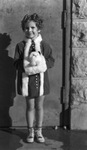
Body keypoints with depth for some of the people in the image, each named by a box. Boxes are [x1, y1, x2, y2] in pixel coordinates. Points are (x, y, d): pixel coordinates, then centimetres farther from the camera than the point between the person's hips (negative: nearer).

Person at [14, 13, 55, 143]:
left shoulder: (44, 45, -2)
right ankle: (31, 131, 24)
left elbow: (51, 61, -1)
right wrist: (27, 65, -20)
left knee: (39, 106, 11)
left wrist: (42, 63, -18)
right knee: (30, 106, 9)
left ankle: (38, 131, 26)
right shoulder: (20, 45, -3)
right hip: (27, 80, 0)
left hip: (41, 79, 1)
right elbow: (17, 63, -3)